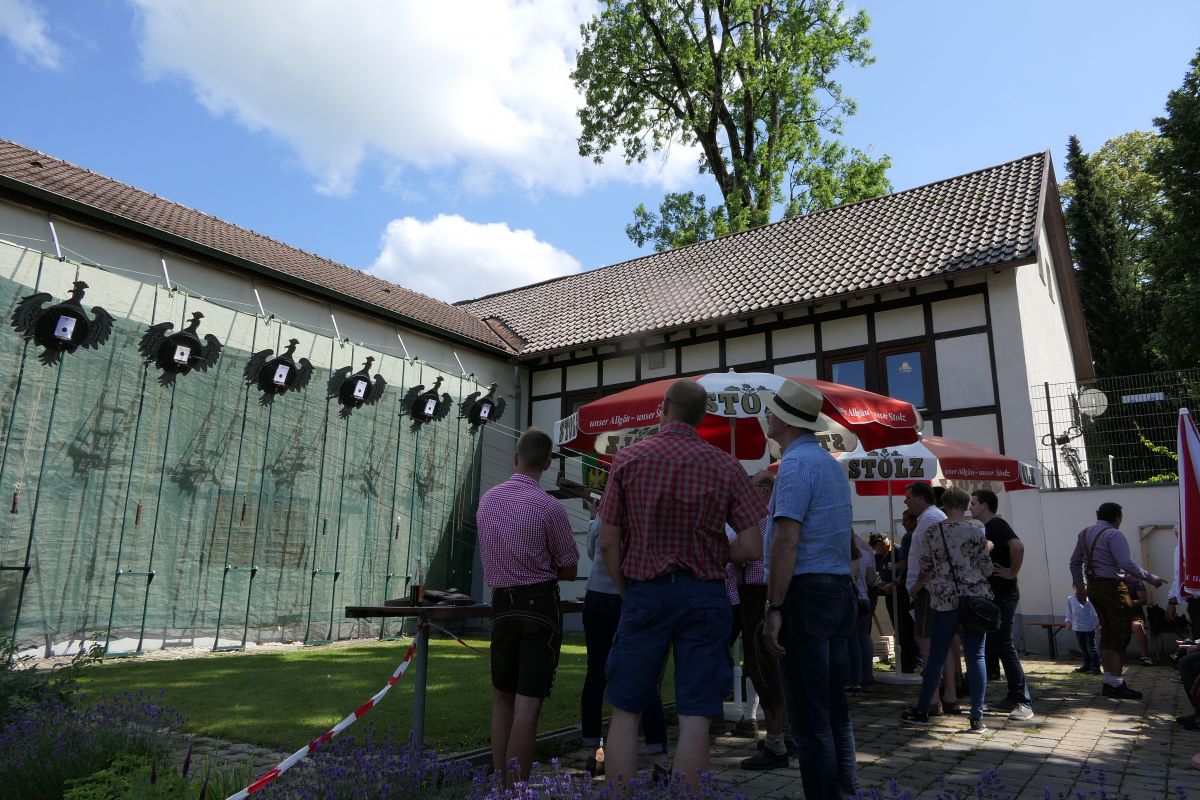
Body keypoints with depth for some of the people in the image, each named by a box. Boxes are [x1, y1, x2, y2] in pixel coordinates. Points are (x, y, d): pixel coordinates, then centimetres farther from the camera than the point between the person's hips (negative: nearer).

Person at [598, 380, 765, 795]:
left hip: (645, 593, 0)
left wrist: (627, 593, 11)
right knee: (695, 716, 5)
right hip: (705, 595, 1)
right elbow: (752, 548, -4)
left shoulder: (627, 459, -2)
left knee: (626, 711, 10)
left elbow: (608, 543, -2)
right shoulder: (726, 466, -1)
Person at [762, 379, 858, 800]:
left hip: (805, 593, -10)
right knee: (836, 710, 16)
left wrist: (774, 608, -19)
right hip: (840, 591, 10)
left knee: (808, 717, -2)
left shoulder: (796, 463, -13)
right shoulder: (832, 463, 16)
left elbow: (787, 540, -21)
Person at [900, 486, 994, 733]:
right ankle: (977, 718, 5)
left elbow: (925, 568, 5)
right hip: (975, 598, 0)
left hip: (943, 600, 0)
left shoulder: (932, 532, -1)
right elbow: (987, 569, 2)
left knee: (936, 657, 8)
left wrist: (920, 584, 25)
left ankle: (922, 711, 18)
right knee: (976, 657, 4)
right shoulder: (976, 532, -1)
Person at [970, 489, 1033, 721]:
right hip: (993, 595, 10)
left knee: (1005, 646, -9)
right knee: (999, 645, 12)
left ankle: (1024, 703, -5)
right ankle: (1014, 698, 19)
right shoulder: (988, 528, 16)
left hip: (1002, 596, -10)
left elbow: (1018, 547, -30)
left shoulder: (997, 525, -14)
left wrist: (1012, 572, -21)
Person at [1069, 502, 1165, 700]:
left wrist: (1080, 585, 20)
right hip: (1112, 587, -8)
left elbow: (1075, 561, 15)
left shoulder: (1084, 534, 12)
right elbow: (1126, 564, -20)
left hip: (1093, 587, 8)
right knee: (1120, 635, -2)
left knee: (1106, 633, 15)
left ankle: (1108, 681, 18)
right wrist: (1151, 578, -11)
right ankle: (1116, 685, -1)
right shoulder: (1113, 534, -13)